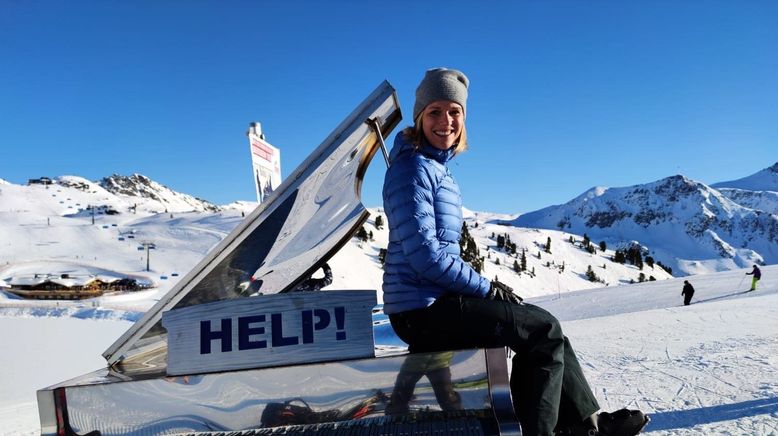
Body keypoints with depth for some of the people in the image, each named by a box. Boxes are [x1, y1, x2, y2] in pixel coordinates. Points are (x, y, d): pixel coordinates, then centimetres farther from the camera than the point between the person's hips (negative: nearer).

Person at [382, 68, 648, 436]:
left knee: (541, 325, 15)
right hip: (423, 309, -9)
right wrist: (487, 288, -12)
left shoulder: (436, 168, 16)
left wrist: (484, 286, 7)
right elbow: (424, 254, -21)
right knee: (545, 330, -3)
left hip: (433, 300, 9)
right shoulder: (413, 167, -14)